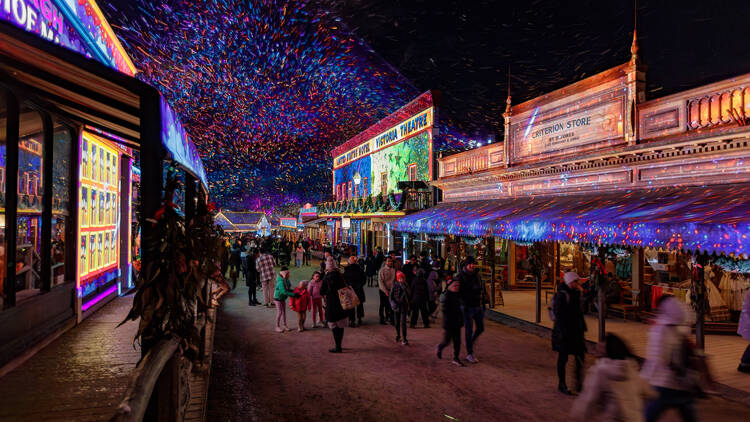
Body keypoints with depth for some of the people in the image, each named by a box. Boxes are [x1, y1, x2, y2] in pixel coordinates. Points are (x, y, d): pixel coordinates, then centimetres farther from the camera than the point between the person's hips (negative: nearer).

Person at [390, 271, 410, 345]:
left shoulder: (406, 286, -1)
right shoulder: (394, 286, -4)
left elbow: (408, 297, -1)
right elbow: (390, 296, -3)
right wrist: (393, 304, -15)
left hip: (404, 306, -1)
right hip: (396, 306, 1)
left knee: (403, 323, -9)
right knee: (396, 323, 12)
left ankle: (404, 339, -5)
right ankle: (398, 335, 35)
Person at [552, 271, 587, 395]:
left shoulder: (576, 292, 7)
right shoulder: (561, 295, -17)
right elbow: (559, 315, -19)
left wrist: (582, 327, 15)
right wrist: (564, 333, -21)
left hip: (576, 330, 7)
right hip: (564, 331, -7)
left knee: (580, 355, 8)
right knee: (563, 358, 3)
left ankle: (579, 382, 23)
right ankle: (562, 384, 15)